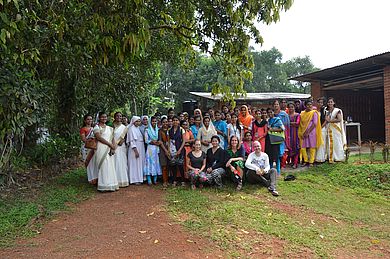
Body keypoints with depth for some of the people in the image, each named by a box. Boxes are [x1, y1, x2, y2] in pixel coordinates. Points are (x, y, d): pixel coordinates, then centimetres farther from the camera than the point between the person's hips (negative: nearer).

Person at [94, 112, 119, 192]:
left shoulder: (109, 128, 18)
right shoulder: (97, 127, 0)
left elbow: (112, 138, 12)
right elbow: (99, 138, -12)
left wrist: (113, 147, -5)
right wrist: (110, 144, -13)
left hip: (109, 149, 6)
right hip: (101, 149, -5)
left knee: (111, 167, 5)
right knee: (104, 167, -6)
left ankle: (111, 185, 10)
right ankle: (104, 186, 0)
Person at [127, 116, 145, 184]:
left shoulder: (139, 128, 12)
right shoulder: (131, 129, -10)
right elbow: (131, 141, -15)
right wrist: (135, 150, -21)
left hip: (141, 148, 8)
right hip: (134, 149, -8)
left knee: (140, 163, 10)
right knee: (135, 164, -3)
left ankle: (139, 178, 17)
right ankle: (135, 179, 3)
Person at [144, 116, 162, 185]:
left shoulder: (158, 130, 12)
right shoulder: (147, 130, 0)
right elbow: (146, 141, -4)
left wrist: (159, 142, -8)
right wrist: (153, 142, -14)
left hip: (157, 149, 4)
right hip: (150, 149, -4)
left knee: (156, 163, 4)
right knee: (150, 163, -4)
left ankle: (155, 180, 11)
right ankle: (149, 180, -1)